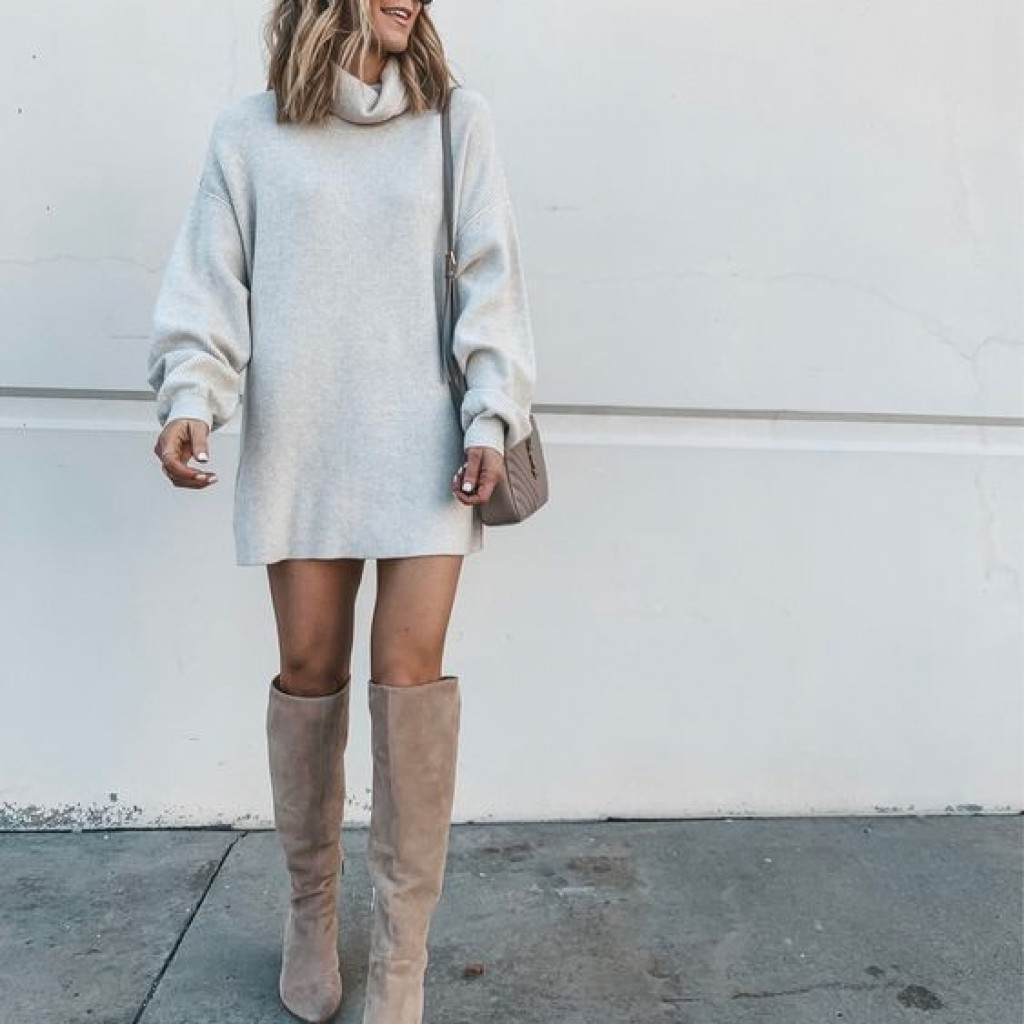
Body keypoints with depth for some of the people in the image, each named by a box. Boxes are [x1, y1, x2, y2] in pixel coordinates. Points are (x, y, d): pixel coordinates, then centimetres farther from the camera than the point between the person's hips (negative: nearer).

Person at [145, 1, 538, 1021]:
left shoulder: (456, 121, 11)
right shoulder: (247, 133, 12)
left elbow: (489, 277, 6)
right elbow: (209, 283, 8)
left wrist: (492, 415, -5)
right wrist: (190, 395, -8)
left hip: (425, 443, 0)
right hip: (299, 445, 1)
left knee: (410, 665, -8)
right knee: (309, 667, 4)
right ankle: (310, 906, 26)